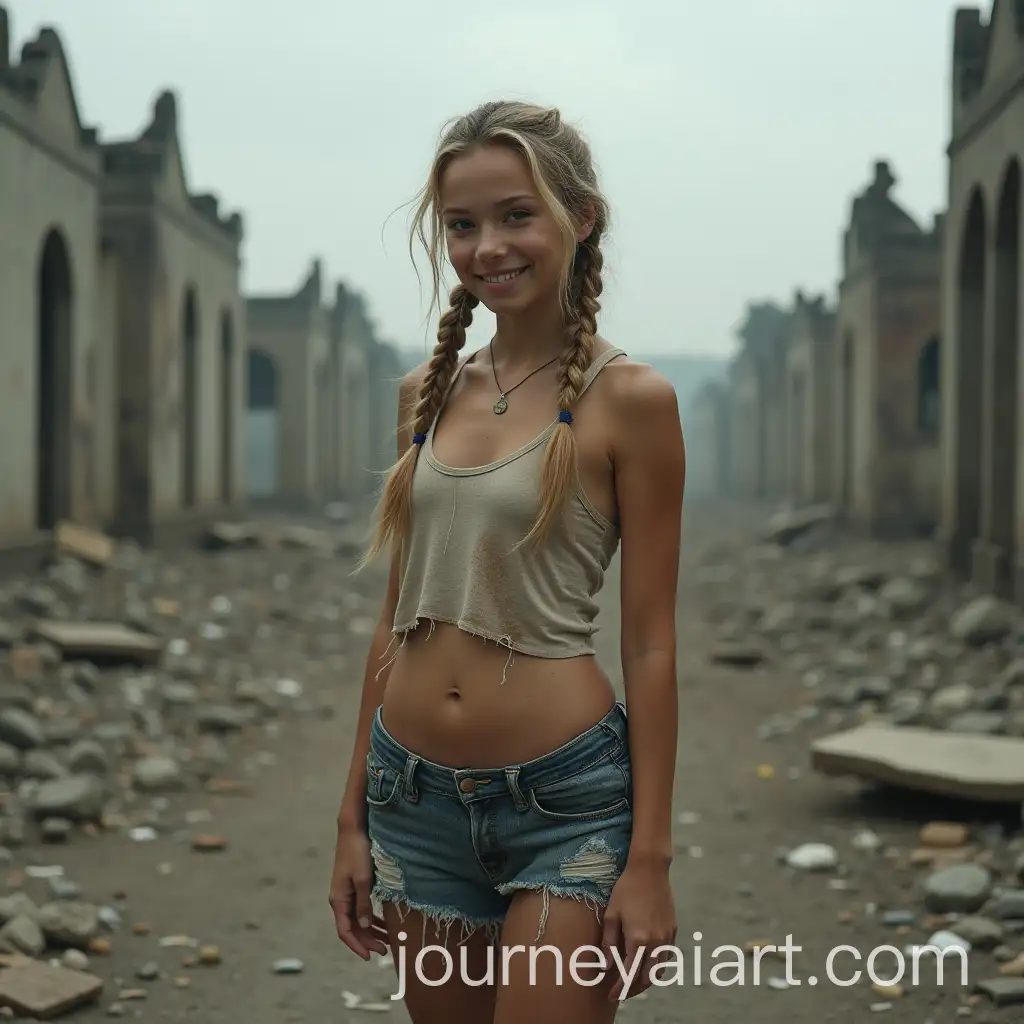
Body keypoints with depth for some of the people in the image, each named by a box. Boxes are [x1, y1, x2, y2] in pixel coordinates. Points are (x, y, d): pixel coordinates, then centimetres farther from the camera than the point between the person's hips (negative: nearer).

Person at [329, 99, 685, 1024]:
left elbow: (651, 645, -8)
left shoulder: (628, 399, -8)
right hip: (415, 796, 5)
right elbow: (399, 617, 11)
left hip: (565, 798, -5)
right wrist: (353, 818, 11)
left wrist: (650, 860, -10)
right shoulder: (428, 391, 7)